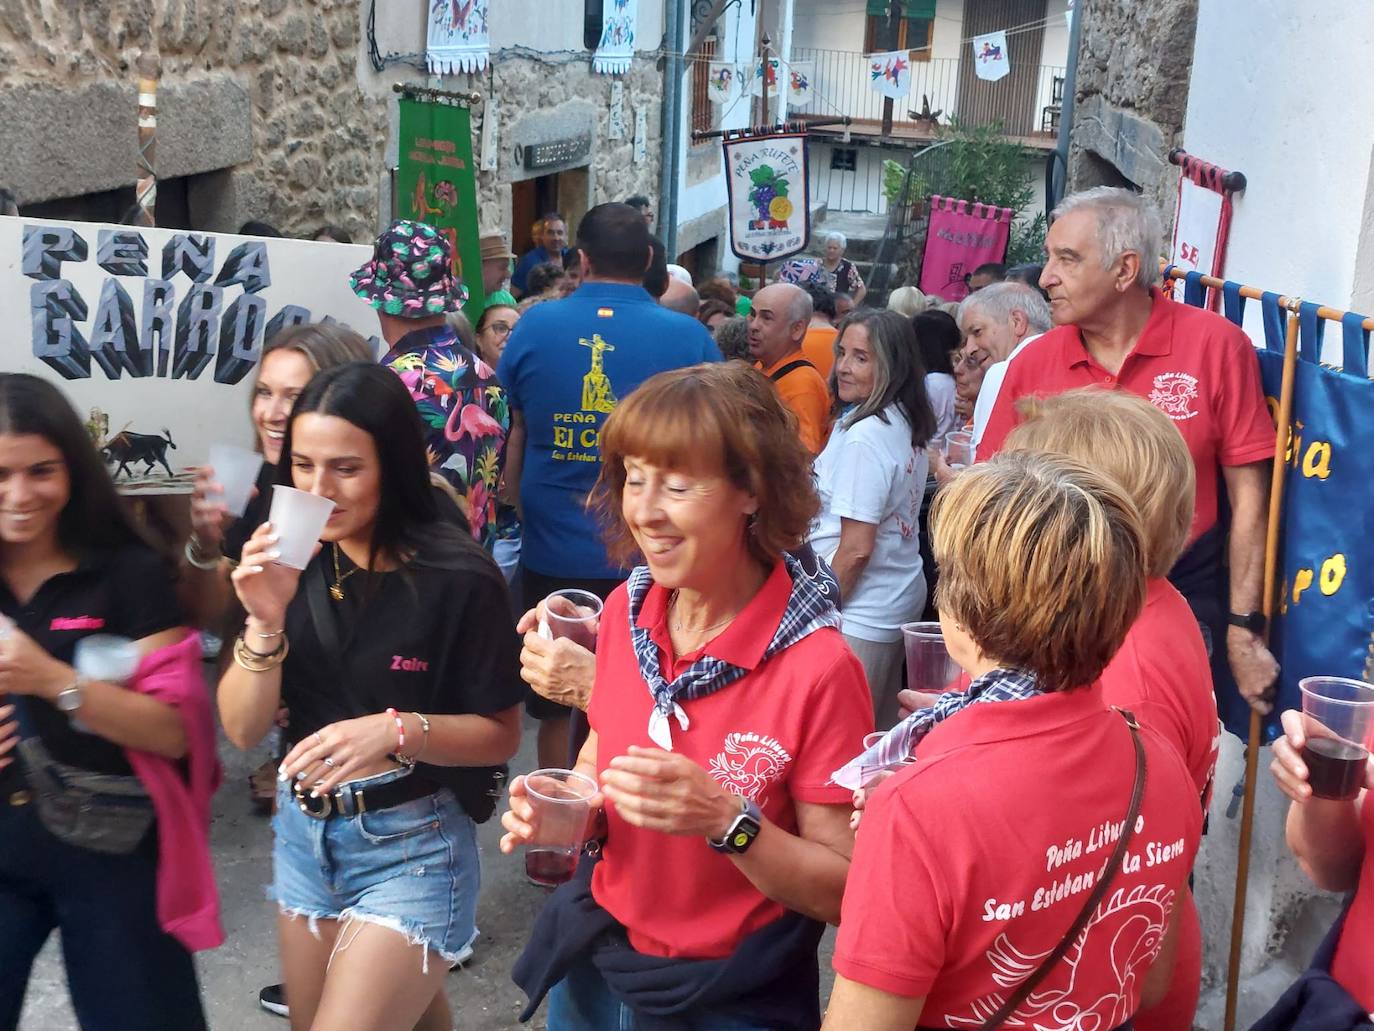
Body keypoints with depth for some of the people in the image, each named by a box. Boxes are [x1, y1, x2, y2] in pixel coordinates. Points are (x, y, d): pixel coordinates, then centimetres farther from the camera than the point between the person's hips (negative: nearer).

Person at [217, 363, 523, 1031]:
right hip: (302, 833, 5)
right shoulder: (289, 561, -5)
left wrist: (397, 730, -27)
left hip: (412, 845, -5)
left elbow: (501, 735, -10)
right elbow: (242, 730, -5)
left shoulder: (457, 578, -18)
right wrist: (266, 620, -21)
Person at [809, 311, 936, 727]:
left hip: (862, 612, -9)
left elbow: (857, 547, -20)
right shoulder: (905, 424, 7)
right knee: (881, 733, 16)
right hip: (901, 596, 9)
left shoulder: (864, 436, -19)